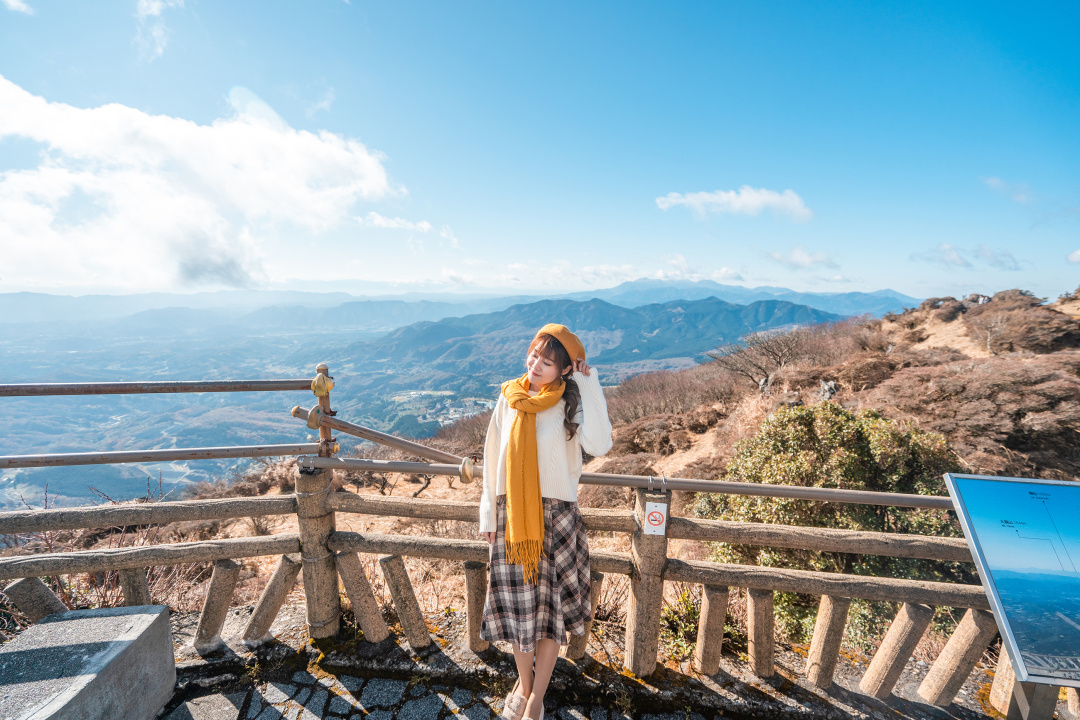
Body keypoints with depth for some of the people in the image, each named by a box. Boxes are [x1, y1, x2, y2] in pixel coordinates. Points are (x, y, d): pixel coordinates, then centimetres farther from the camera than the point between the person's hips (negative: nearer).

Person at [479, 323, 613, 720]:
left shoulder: (571, 402, -9)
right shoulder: (510, 398, 0)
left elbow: (598, 445, -28)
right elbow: (493, 458, 7)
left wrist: (589, 385, -23)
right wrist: (489, 512, 7)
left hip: (556, 516, -2)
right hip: (512, 515, 3)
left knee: (551, 605, 10)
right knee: (517, 602, 15)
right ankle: (523, 683, 40)